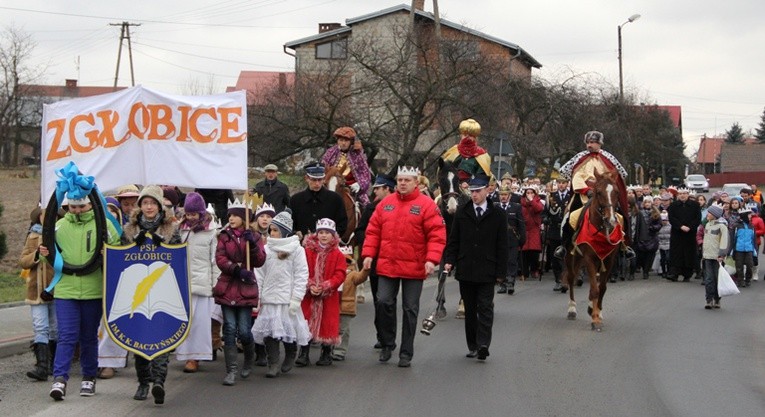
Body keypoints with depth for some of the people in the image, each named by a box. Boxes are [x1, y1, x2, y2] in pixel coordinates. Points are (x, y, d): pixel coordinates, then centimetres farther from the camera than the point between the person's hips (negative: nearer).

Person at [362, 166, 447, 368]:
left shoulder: (427, 205, -4)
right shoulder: (386, 203, 9)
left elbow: (437, 235, -9)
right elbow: (373, 231, 12)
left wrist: (432, 259, -20)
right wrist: (368, 254, 1)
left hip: (414, 268, -3)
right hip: (387, 266, 3)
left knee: (410, 309, 4)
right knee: (383, 302, -5)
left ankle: (406, 353, 13)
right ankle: (387, 344, 15)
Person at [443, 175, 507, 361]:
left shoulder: (497, 214, 0)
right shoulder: (462, 212, 7)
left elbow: (502, 245, 0)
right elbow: (453, 240, 10)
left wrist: (500, 271, -3)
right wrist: (449, 260, -2)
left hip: (486, 271, -3)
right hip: (465, 270, 3)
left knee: (485, 308, -7)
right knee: (469, 309, 8)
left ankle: (483, 344, -10)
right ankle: (473, 346, 15)